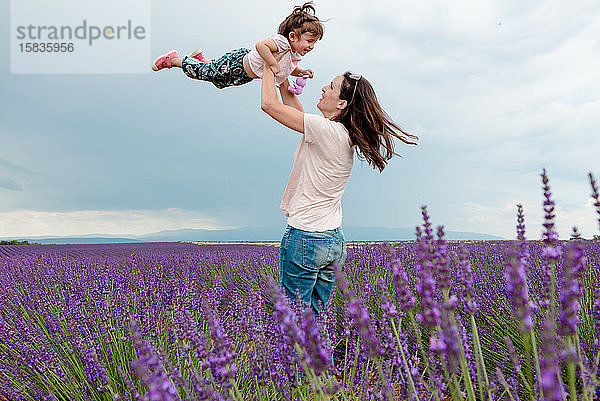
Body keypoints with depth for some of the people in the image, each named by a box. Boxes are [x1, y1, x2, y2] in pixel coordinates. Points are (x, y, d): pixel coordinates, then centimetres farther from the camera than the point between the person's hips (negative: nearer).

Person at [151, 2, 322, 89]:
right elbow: (260, 45, -45)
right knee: (202, 72, 8)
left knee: (220, 82, 31)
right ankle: (173, 59, 30)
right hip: (236, 62, -8)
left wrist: (301, 72, -2)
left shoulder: (295, 56, -4)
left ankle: (200, 58, 50)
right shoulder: (282, 42, -32)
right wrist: (273, 64, -42)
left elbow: (288, 69, 15)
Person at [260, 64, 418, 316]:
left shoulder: (326, 130, -17)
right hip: (334, 240, 9)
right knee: (314, 318, 16)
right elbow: (298, 113, 23)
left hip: (305, 237, -9)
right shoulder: (346, 137, 8)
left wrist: (270, 67, 6)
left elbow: (269, 104, -10)